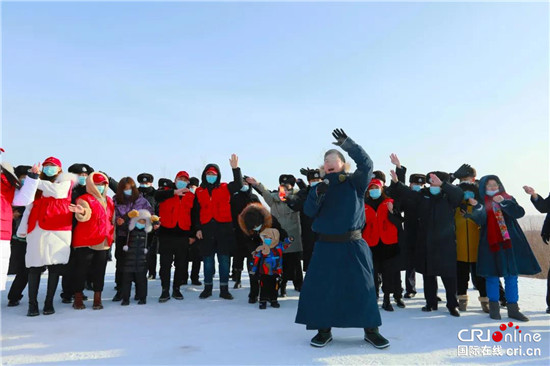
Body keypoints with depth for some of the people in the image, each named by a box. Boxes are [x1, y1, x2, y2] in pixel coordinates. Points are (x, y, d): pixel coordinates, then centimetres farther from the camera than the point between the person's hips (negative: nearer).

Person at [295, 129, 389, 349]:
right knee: (321, 286, 1)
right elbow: (309, 212, -1)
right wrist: (317, 194, -21)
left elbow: (366, 164, -16)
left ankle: (371, 330, 15)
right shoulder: (320, 186, 9)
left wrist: (347, 144, -27)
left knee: (362, 286, 1)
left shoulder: (355, 182, 2)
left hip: (353, 244, -2)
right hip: (326, 245, 2)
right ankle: (324, 331, 15)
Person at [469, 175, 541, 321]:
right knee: (492, 275, -1)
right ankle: (494, 308, 8)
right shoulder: (482, 203, 6)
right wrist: (477, 207, -26)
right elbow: (480, 221, -9)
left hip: (509, 242, 2)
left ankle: (513, 309, 12)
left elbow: (519, 213, -7)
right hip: (490, 243, -2)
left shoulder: (508, 199, 10)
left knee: (511, 275, 4)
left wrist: (503, 202, -19)